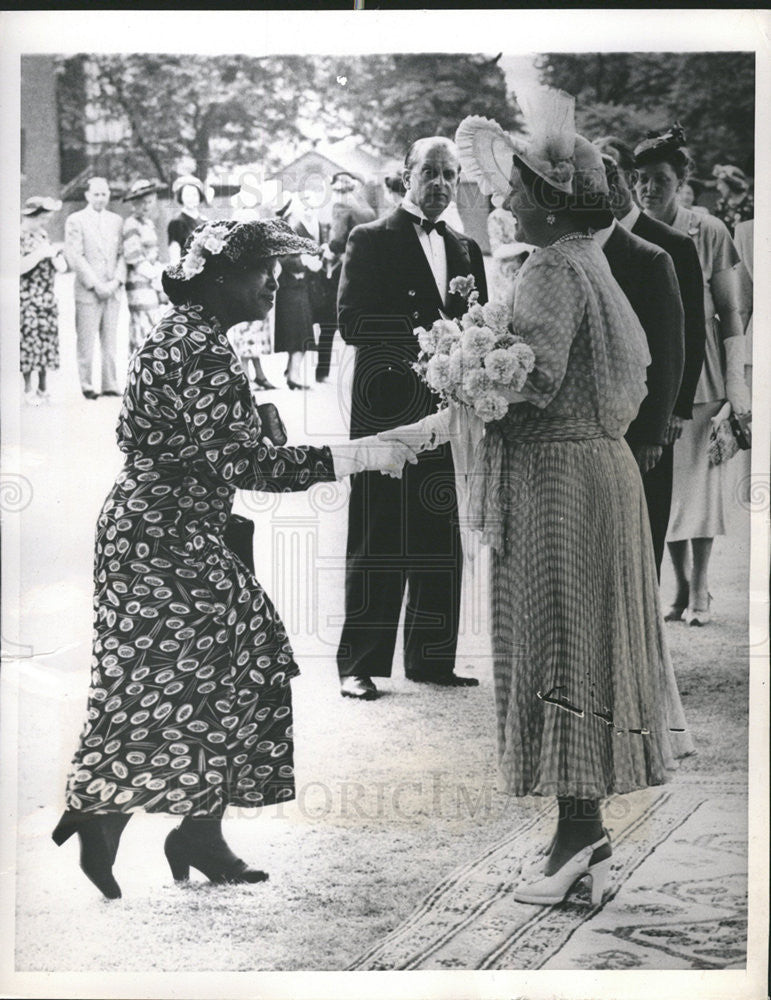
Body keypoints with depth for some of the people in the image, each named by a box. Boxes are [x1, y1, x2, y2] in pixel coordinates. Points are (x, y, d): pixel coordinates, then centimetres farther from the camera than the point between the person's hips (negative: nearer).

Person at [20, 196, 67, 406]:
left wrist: (55, 254, -4)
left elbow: (62, 267, 15)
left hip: (47, 299, 7)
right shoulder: (20, 237, -8)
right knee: (29, 341, -4)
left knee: (46, 342, 6)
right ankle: (28, 390, 4)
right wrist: (40, 254, -19)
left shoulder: (43, 235, 15)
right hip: (27, 300, -7)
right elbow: (19, 267, -17)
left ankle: (43, 388, 13)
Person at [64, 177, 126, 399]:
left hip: (112, 290, 4)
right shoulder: (75, 220, 0)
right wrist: (95, 285, -12)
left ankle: (110, 384, 10)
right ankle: (87, 385, 3)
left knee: (110, 342, 5)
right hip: (87, 290, -4)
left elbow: (122, 254, 11)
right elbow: (75, 257, -6)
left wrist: (116, 281, -4)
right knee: (86, 342, -3)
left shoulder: (116, 220, 14)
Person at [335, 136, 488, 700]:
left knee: (441, 541, 8)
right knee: (377, 542, -2)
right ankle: (359, 664, 6)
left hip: (447, 410, 6)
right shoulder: (372, 241, 0)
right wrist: (423, 328, -20)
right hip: (387, 409, -5)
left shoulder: (465, 250, 18)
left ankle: (431, 658, 19)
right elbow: (352, 323, -11)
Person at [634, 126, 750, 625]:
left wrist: (736, 382, -6)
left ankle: (700, 591, 13)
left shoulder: (708, 231, -4)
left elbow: (730, 311, -1)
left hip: (700, 373, -2)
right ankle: (681, 587, 18)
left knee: (699, 480, 2)